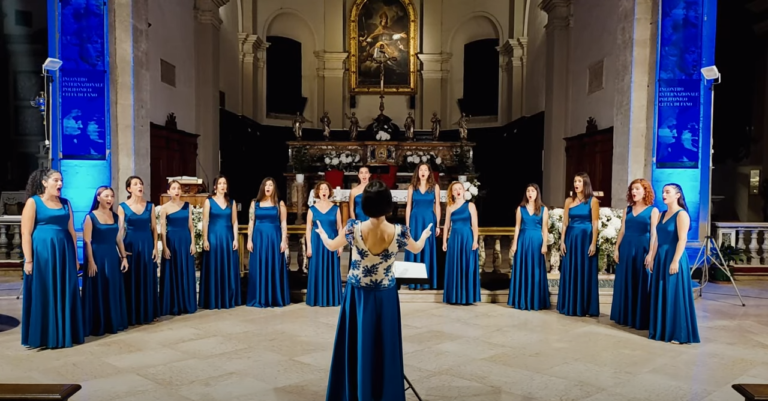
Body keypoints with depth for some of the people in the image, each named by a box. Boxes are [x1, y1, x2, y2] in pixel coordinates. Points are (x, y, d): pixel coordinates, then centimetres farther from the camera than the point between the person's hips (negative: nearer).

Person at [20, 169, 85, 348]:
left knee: (65, 295, 7)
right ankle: (42, 337, 12)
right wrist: (28, 260, -13)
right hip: (42, 253, -4)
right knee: (42, 296, 2)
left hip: (64, 254, 5)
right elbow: (26, 233, -7)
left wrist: (75, 257, 10)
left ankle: (64, 335, 16)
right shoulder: (33, 202, -2)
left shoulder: (65, 203, 11)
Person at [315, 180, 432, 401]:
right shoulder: (399, 232, -17)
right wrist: (425, 235, 29)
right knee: (384, 347, 15)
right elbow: (417, 249, 6)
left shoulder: (353, 228, -17)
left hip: (357, 294, 1)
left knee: (355, 346, 16)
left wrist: (322, 234, 26)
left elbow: (331, 246, 3)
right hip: (385, 296, 0)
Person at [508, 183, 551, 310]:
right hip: (523, 240, 1)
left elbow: (545, 228, 1)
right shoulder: (520, 208, 6)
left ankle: (536, 301, 9)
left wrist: (544, 245, -6)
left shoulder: (543, 209, 3)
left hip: (536, 241, -1)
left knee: (536, 270, 2)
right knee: (522, 270, 2)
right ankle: (522, 301, 10)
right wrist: (514, 243, -1)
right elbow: (517, 227, 5)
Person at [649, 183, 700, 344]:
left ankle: (680, 334, 5)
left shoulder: (681, 214, -9)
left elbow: (682, 239, -16)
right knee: (660, 295, 11)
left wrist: (675, 261, -21)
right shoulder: (662, 215, 14)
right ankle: (662, 330, 20)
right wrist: (653, 259, 12)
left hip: (674, 258, -8)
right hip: (661, 258, 8)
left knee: (675, 296, -3)